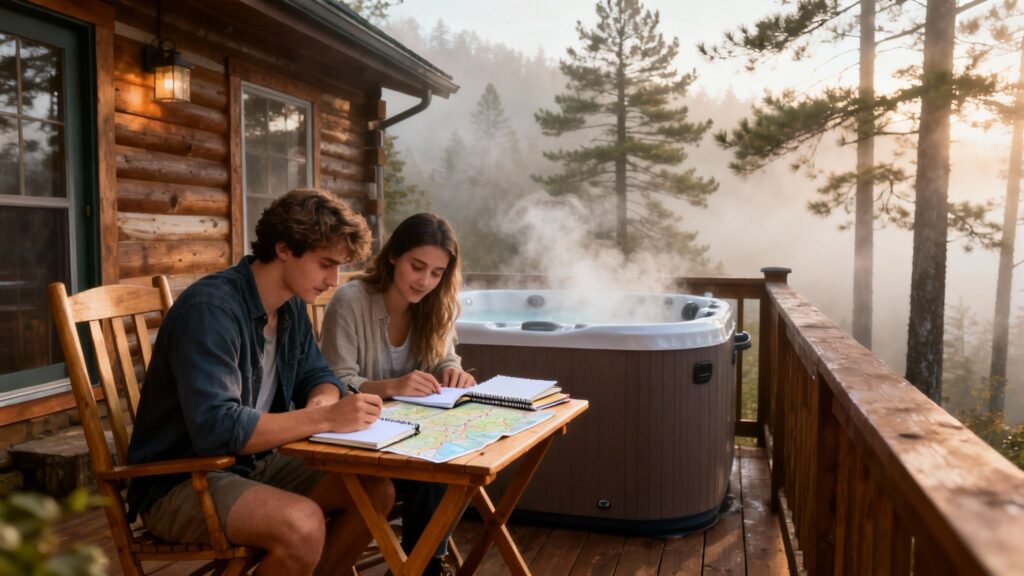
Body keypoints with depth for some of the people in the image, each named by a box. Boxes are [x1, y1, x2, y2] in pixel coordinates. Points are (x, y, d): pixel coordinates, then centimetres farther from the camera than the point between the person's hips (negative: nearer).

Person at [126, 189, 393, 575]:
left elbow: (318, 377, 11)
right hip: (179, 482, -8)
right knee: (302, 525, -31)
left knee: (376, 491, -4)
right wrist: (324, 418, -33)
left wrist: (321, 402, -13)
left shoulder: (292, 306, 2)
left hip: (253, 464, 8)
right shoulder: (210, 309, -25)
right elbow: (216, 429, -33)